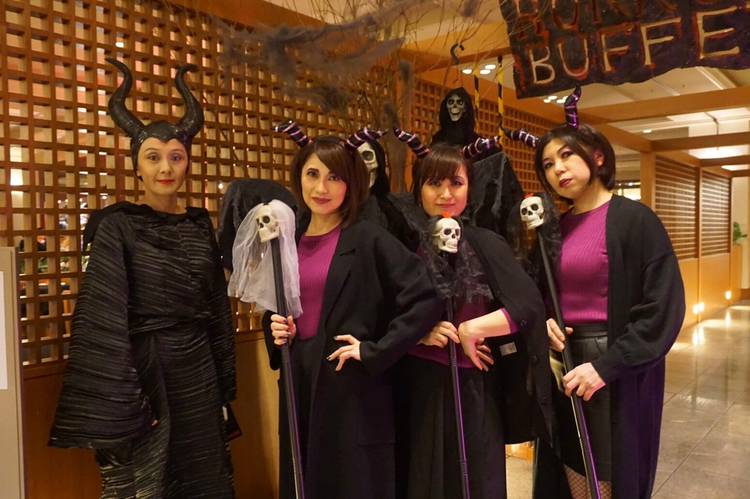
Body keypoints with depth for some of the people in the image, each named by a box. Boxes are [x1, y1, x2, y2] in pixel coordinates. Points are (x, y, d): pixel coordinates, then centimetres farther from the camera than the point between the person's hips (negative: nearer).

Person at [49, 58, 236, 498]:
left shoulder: (200, 225, 5)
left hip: (198, 368, 5)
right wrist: (124, 400, -17)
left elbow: (217, 308, 8)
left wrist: (223, 388, 8)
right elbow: (105, 317, -12)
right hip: (143, 368, -4)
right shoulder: (117, 227, -8)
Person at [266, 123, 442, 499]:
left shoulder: (369, 239, -9)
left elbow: (427, 298, -15)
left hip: (353, 388, -5)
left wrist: (375, 351, -16)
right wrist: (274, 330, -1)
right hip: (299, 387, 5)